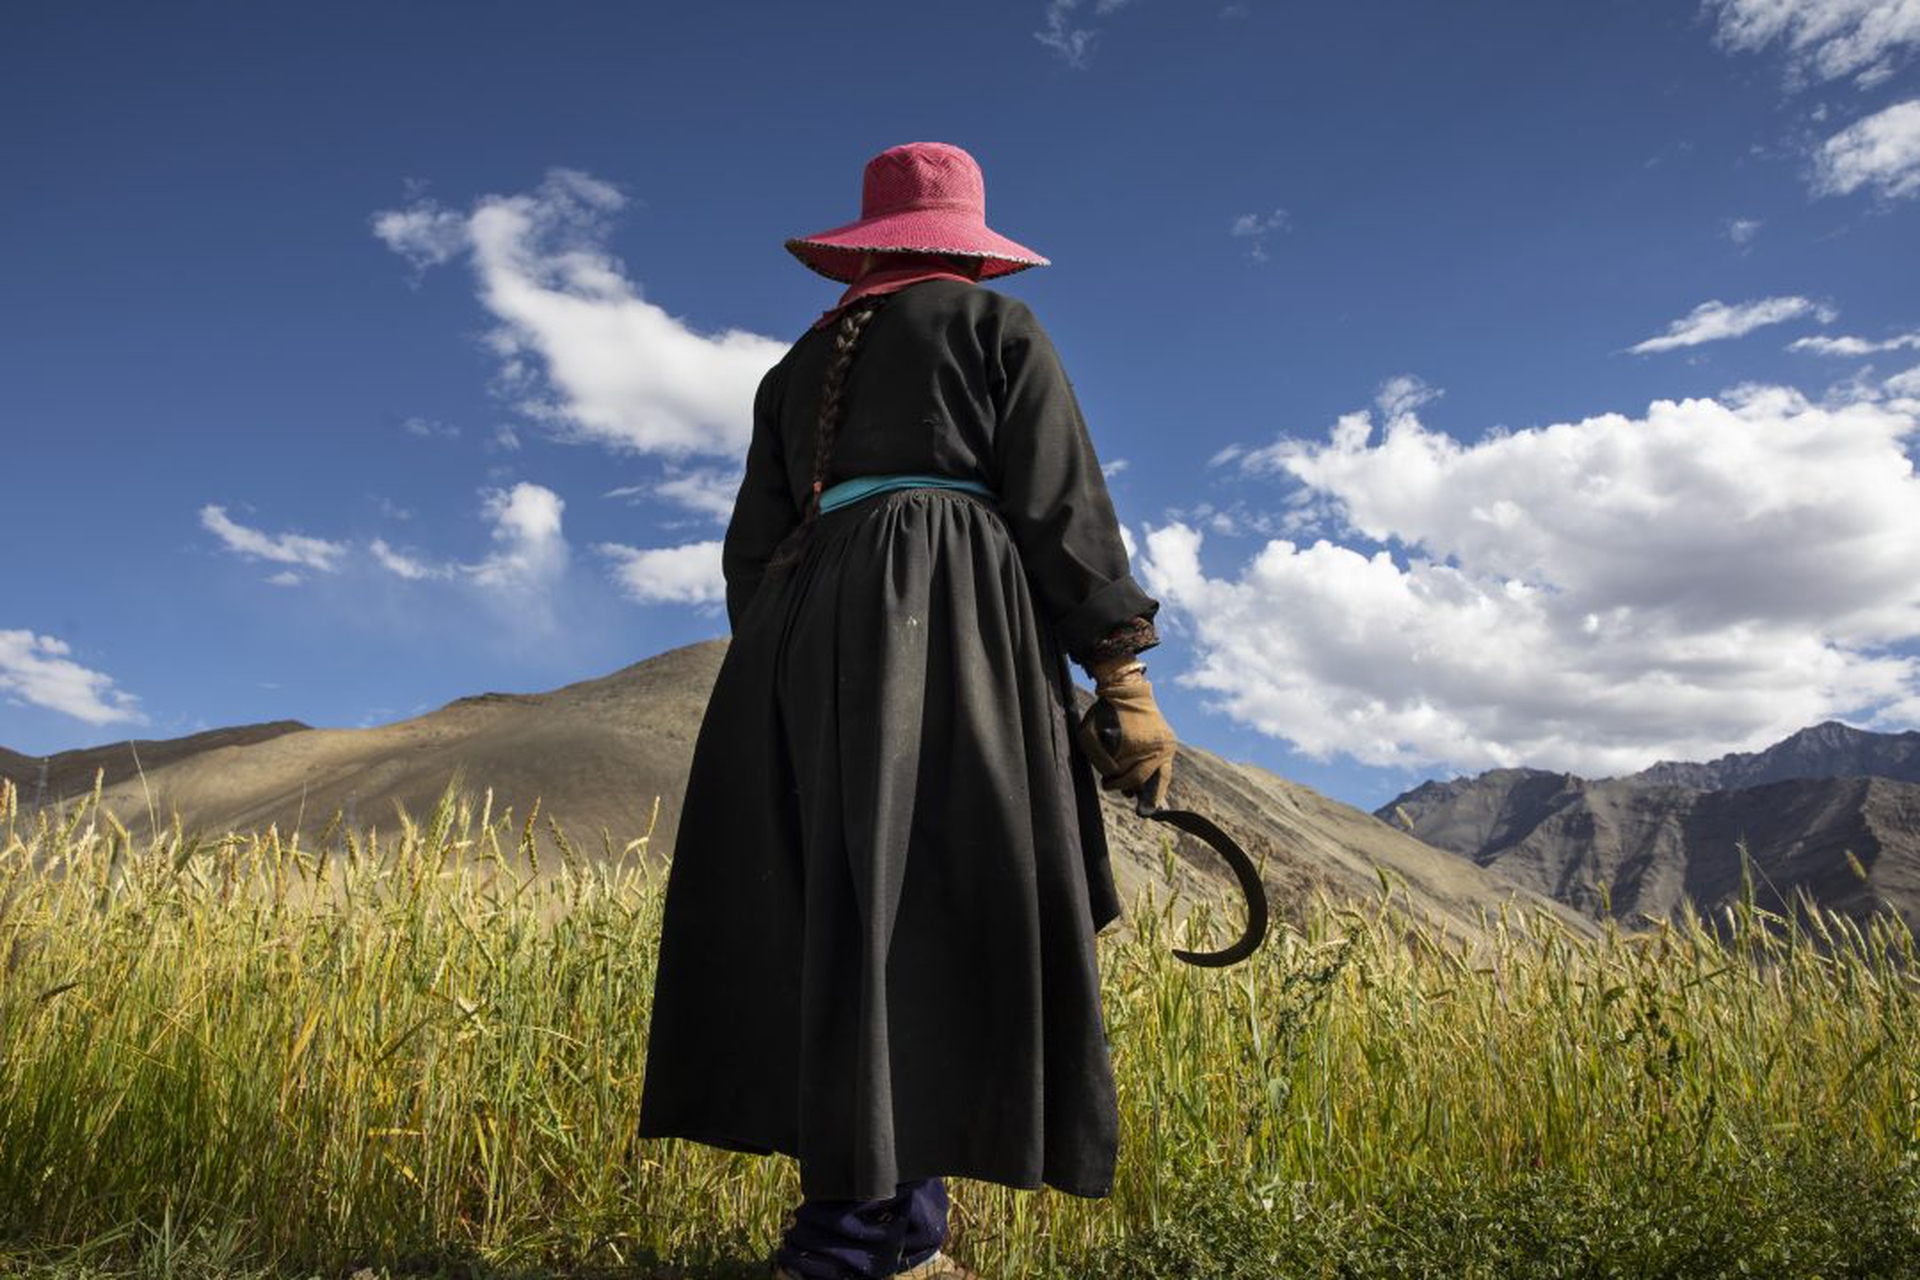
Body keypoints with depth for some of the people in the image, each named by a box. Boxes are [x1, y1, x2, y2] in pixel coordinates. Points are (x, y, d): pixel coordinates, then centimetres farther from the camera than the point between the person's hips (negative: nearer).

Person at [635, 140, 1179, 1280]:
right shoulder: (999, 325, 11)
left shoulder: (801, 364, 24)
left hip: (809, 627, 6)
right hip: (952, 615, -5)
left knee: (841, 930, 4)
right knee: (929, 923, -10)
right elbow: (1063, 507, -1)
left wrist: (787, 690, 23)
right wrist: (1124, 675, -2)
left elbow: (754, 544, 19)